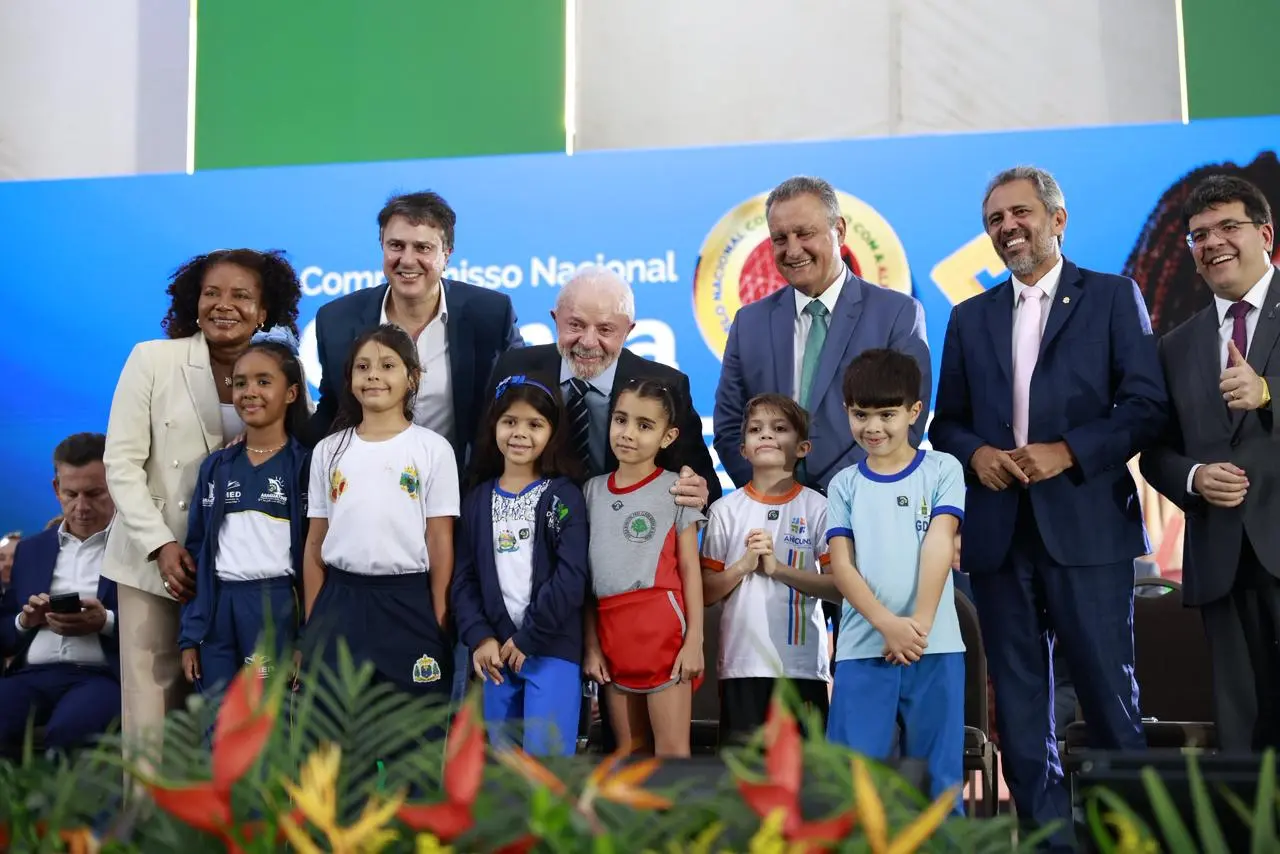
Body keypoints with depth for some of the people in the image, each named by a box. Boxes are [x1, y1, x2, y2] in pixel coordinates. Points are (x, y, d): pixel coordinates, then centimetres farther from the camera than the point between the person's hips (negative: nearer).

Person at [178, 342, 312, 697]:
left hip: (278, 609, -4)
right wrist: (189, 635, 8)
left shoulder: (306, 464, -2)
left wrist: (307, 639, -9)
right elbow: (197, 550, 13)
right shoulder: (216, 466, 11)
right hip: (217, 610, 5)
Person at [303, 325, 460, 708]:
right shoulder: (329, 450, 7)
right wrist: (311, 620, 7)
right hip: (340, 602, 3)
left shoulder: (433, 448, -1)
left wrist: (439, 617, -5)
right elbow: (315, 541, 10)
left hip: (408, 604, -3)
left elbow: (440, 540, -2)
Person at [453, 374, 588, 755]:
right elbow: (465, 577, 7)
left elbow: (571, 577, -12)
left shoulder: (564, 496, -3)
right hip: (497, 649, 5)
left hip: (552, 649, -4)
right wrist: (480, 637, -6)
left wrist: (528, 638, -12)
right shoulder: (479, 498, 10)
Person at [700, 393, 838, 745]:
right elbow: (706, 593, 5)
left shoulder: (817, 508, 0)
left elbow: (840, 588, -5)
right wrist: (743, 565, -13)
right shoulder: (726, 510, 5)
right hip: (742, 662, 1)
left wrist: (778, 567, -16)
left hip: (803, 663, -1)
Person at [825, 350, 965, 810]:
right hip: (863, 649, 1)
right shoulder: (845, 484, 9)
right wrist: (888, 625, -13)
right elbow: (841, 566, 1)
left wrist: (919, 625, -13)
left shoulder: (942, 469, 5)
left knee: (937, 774, 5)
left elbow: (938, 546, -4)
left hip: (934, 648, -1)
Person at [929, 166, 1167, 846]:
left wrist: (1067, 452, -14)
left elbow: (1146, 406, -3)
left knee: (1109, 694, -1)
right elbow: (946, 424, 16)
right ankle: (1048, 833, 16)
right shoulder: (969, 318, 16)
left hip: (1087, 527, -3)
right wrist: (975, 452, -5)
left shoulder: (1113, 297, 6)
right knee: (1019, 703, 6)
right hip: (998, 532, 4)